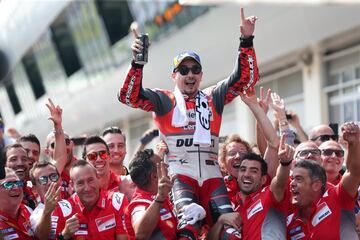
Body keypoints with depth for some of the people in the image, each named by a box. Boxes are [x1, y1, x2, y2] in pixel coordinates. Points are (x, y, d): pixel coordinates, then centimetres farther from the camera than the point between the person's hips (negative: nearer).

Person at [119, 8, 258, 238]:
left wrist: (247, 41, 3)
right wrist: (137, 64, -15)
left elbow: (246, 78, 14)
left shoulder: (213, 98, 19)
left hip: (211, 172, 3)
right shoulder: (164, 100, 12)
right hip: (180, 171, -3)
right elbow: (129, 96, 0)